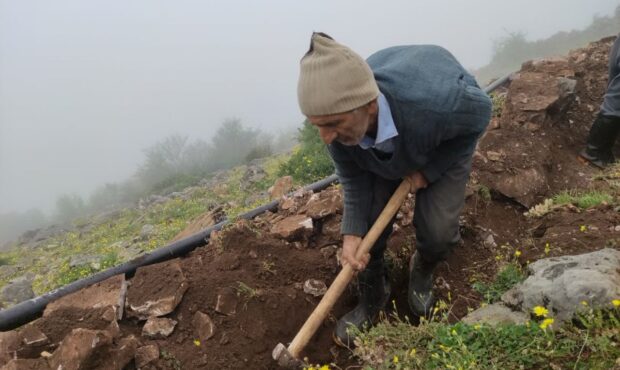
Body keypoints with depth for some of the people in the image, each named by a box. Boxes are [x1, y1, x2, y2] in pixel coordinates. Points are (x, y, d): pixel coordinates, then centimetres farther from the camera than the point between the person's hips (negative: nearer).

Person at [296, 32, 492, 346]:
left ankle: (423, 271, 23)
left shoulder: (435, 102, -48)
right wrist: (351, 233, -30)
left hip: (447, 143, -2)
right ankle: (372, 298, 17)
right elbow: (353, 180, -16)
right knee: (369, 218, -11)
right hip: (385, 153, 3)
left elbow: (480, 112, -23)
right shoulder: (339, 122, -34)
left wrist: (428, 169, -24)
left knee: (437, 229, -16)